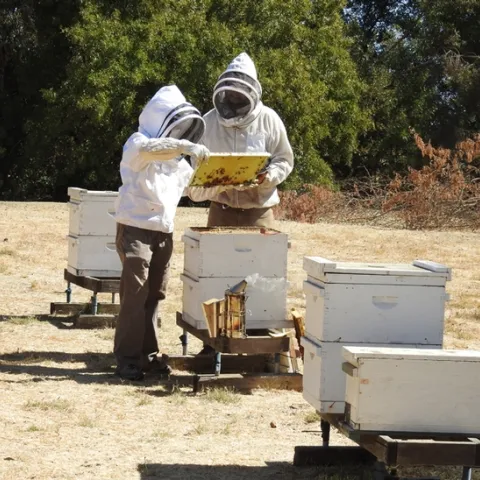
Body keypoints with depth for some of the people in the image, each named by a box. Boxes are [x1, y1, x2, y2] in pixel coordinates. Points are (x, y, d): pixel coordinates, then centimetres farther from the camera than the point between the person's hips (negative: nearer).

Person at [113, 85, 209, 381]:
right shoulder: (137, 143, -9)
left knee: (155, 294, 9)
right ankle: (127, 357, -9)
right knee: (135, 293, -11)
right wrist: (185, 146, -44)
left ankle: (148, 353, 16)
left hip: (164, 232, 8)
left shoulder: (176, 158, 17)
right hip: (135, 229, -8)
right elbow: (149, 148, -34)